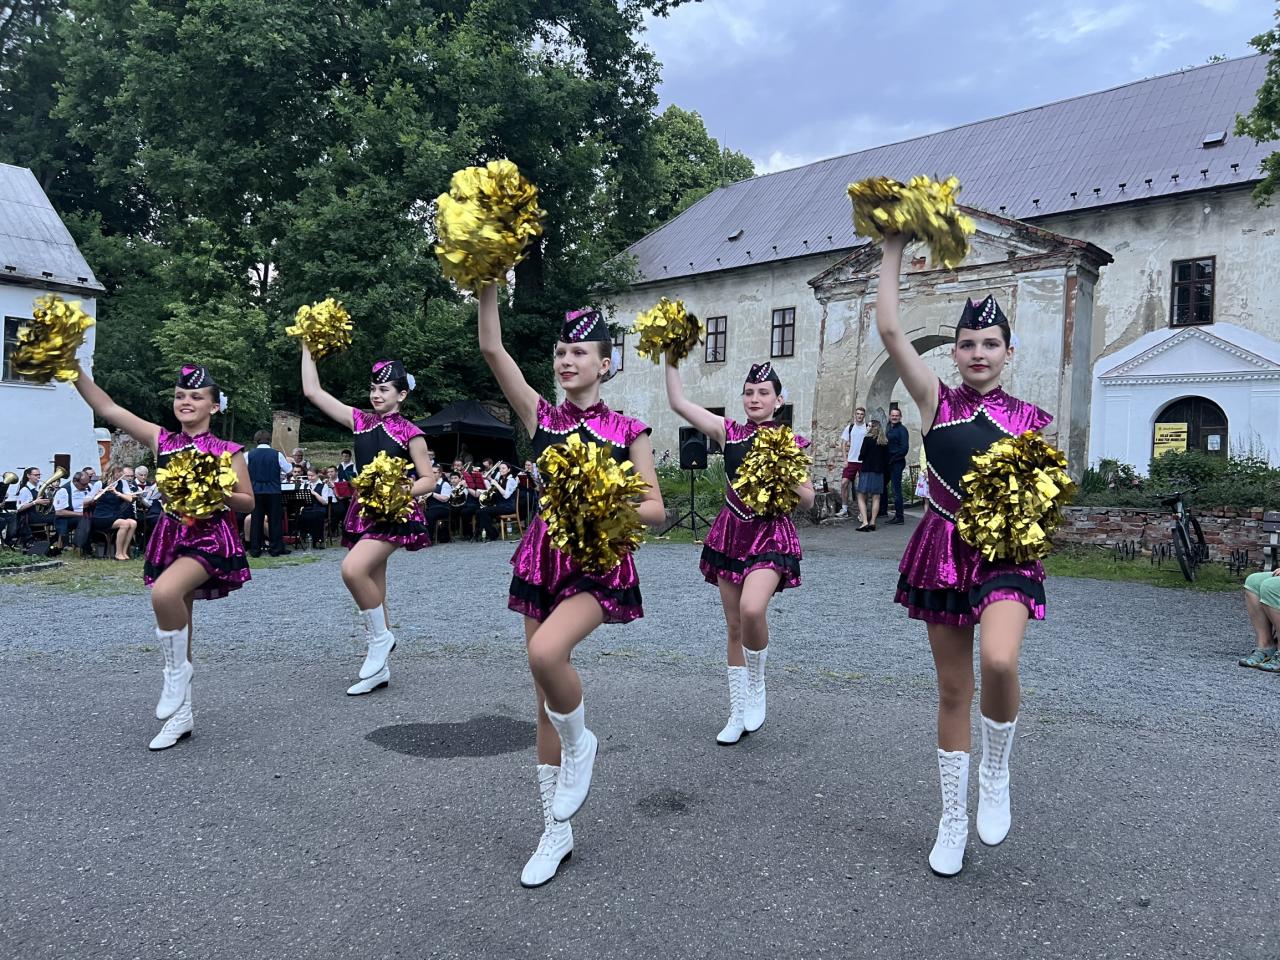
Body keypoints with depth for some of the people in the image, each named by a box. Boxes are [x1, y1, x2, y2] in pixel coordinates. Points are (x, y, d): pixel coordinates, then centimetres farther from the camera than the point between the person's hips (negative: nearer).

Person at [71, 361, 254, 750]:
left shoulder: (226, 451, -3)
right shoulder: (160, 439, 7)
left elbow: (248, 502, 0)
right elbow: (107, 407, 3)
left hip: (211, 538, -5)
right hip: (171, 536, 5)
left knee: (165, 593, -33)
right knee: (175, 620, 9)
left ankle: (177, 671, -8)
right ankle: (181, 712, 22)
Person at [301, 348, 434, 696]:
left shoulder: (410, 432, -5)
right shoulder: (359, 420, 9)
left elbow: (429, 479, -2)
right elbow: (313, 391, 7)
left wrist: (401, 491, -20)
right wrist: (308, 347, 6)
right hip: (363, 511, 6)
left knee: (353, 568, -27)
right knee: (371, 586, 8)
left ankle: (381, 636, -5)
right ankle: (378, 667, 18)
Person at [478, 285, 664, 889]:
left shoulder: (628, 430, -1)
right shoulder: (540, 415, 5)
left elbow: (655, 510, -2)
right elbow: (492, 350, -6)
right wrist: (489, 285, -13)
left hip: (600, 561, -3)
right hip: (543, 558, 4)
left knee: (546, 653, -32)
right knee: (546, 699, 7)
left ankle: (580, 744, 2)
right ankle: (556, 830, 23)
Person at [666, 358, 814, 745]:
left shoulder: (790, 442, -1)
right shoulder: (729, 432, 4)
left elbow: (808, 498, 2)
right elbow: (678, 401, 0)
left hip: (770, 535, -3)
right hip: (731, 533, 3)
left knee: (752, 609, -28)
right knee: (734, 627, 8)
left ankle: (756, 685, 0)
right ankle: (738, 713, 21)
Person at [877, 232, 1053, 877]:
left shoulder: (1030, 419, 4)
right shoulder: (936, 402, 2)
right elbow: (889, 329, -8)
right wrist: (892, 251, -6)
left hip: (1006, 553, -1)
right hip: (944, 549, 1)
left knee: (999, 663, -29)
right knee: (953, 689, 8)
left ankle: (995, 773, 2)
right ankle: (953, 821, 25)